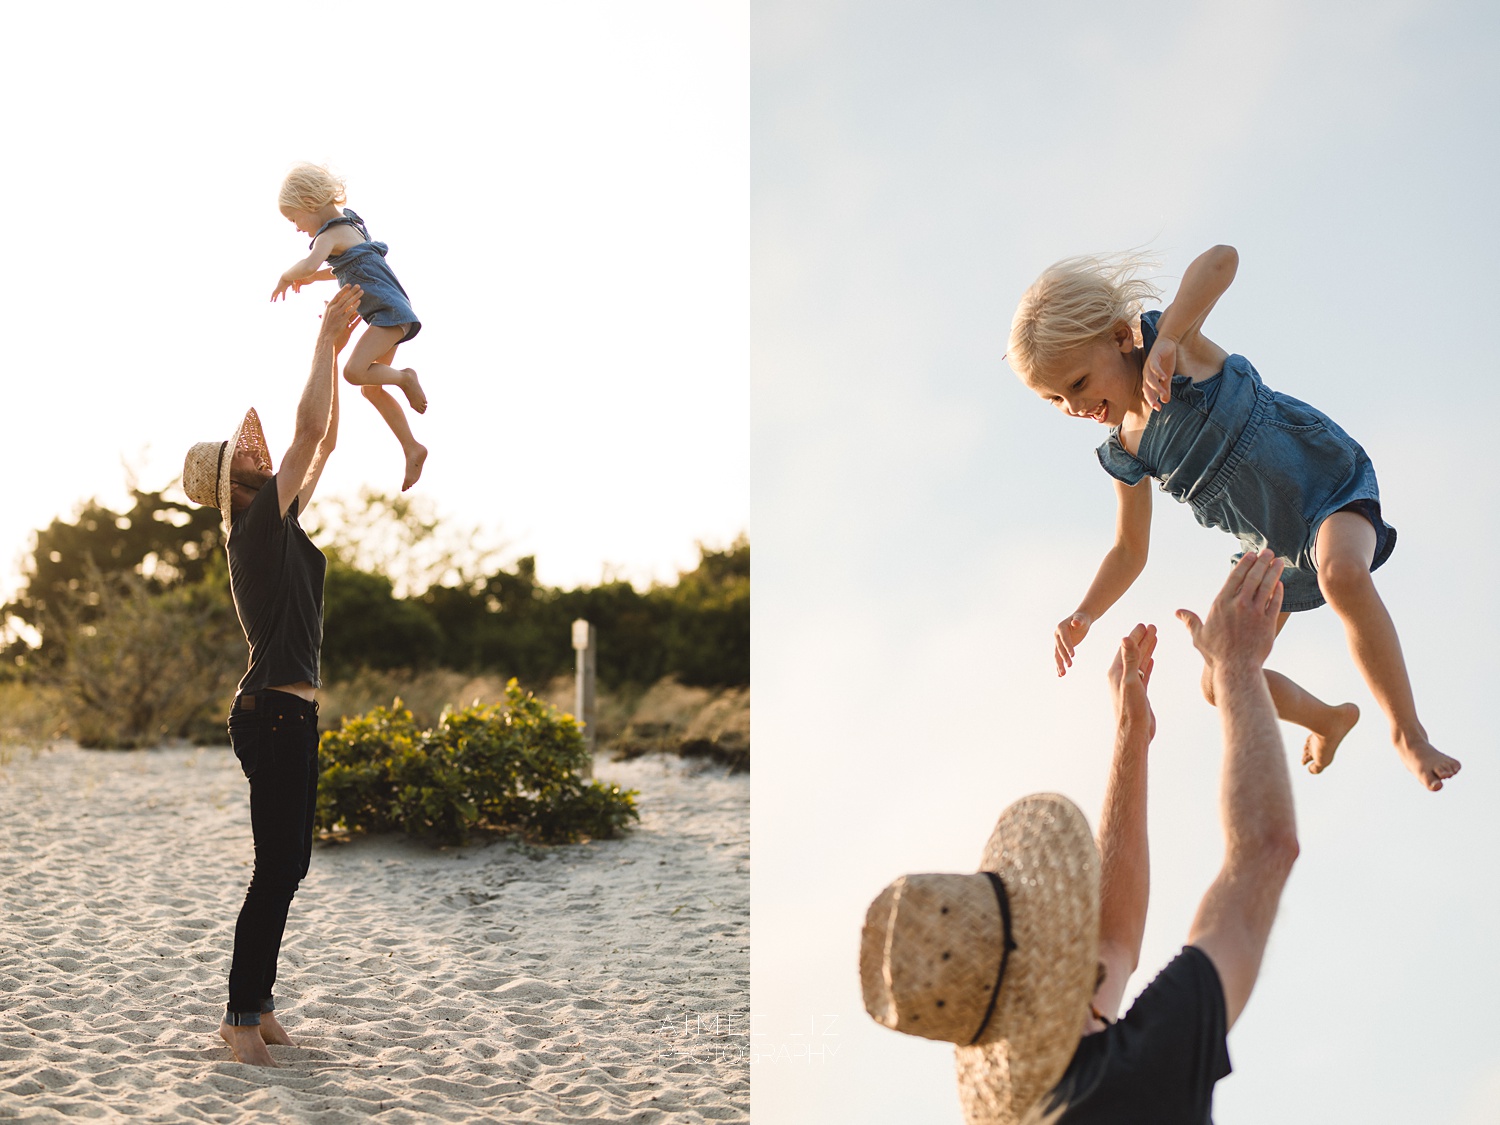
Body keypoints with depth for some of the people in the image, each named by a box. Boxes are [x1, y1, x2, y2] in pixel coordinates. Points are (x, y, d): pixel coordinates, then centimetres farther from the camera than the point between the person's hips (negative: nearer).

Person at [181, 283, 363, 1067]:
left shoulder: (274, 523, 13)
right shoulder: (261, 522, -11)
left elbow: (324, 443, 19)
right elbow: (310, 430, -17)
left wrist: (335, 351, 16)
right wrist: (326, 340, -9)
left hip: (287, 714, 10)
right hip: (275, 714, -10)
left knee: (287, 865, 13)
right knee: (277, 869, -6)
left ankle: (255, 1006, 20)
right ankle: (242, 1017, 1)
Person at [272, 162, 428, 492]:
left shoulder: (330, 234, -13)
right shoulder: (349, 223, 18)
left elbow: (308, 265, -34)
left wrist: (286, 277, -12)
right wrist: (311, 278, 25)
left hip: (389, 312, -11)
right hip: (388, 315, 11)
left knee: (354, 371, -26)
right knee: (371, 389, 13)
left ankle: (404, 378, -4)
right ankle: (412, 450, 16)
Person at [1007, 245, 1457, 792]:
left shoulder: (1173, 342, -23)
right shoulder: (1126, 454, -6)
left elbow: (1221, 260, -42)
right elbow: (1129, 551, 5)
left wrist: (1165, 341, -50)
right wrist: (1083, 615, -10)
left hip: (1330, 484, -7)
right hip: (1272, 548, 7)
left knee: (1343, 575, -41)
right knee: (1222, 684, 9)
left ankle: (1407, 731, -23)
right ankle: (1330, 720, 40)